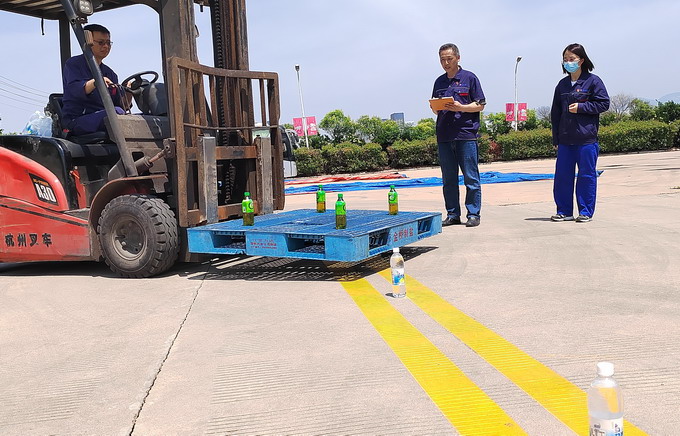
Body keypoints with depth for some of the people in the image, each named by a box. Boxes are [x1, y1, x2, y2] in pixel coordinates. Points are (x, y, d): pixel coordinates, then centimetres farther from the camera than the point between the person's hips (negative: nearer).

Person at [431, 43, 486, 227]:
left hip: (466, 134, -5)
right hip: (444, 136, 5)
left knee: (471, 178, -3)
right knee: (448, 179, 7)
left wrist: (460, 107, -15)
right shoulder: (439, 82, 17)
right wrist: (434, 107, -1)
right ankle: (452, 214, 14)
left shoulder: (469, 78, 3)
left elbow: (480, 105, 0)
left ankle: (473, 214, 4)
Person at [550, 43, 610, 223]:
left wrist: (581, 107, -14)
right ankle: (564, 211, 15)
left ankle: (586, 212, 10)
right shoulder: (562, 84, 14)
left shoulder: (593, 81, -1)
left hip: (586, 139, -5)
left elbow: (604, 104, -4)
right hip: (565, 140, 5)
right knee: (562, 175, 5)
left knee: (586, 175, 1)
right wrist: (556, 139, 12)